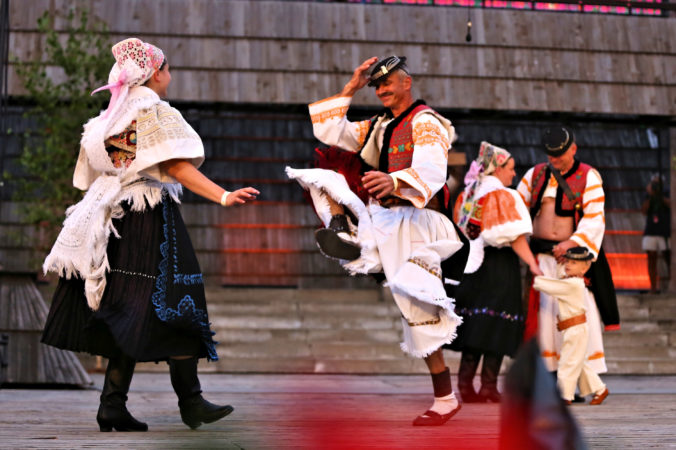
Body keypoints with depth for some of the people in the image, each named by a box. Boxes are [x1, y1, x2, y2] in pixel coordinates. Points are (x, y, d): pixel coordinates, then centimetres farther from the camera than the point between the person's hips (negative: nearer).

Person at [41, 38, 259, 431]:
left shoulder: (108, 118, 17)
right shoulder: (158, 113, -6)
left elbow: (92, 176, 18)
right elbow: (177, 166, -17)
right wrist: (224, 197, -24)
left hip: (115, 218, 8)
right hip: (152, 219, -8)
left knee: (126, 316, 7)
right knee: (173, 307, -5)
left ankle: (114, 406, 2)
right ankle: (190, 400, -4)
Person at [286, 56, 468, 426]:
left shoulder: (425, 122, -8)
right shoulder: (379, 126, 20)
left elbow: (431, 171, -27)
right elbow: (330, 132, 18)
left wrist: (395, 181, -47)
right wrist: (350, 88, 13)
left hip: (411, 223, -8)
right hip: (377, 217, 8)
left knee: (419, 310, -12)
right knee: (316, 177, 3)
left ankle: (445, 399, -3)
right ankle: (350, 239, -19)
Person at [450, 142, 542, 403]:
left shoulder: (466, 195, 13)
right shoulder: (502, 196, -9)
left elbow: (461, 232, 17)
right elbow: (515, 236, -15)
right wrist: (532, 264, -15)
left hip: (471, 266, 7)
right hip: (499, 265, -7)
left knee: (474, 324, 10)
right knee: (496, 324, -3)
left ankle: (465, 384, 8)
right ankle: (488, 386, -3)